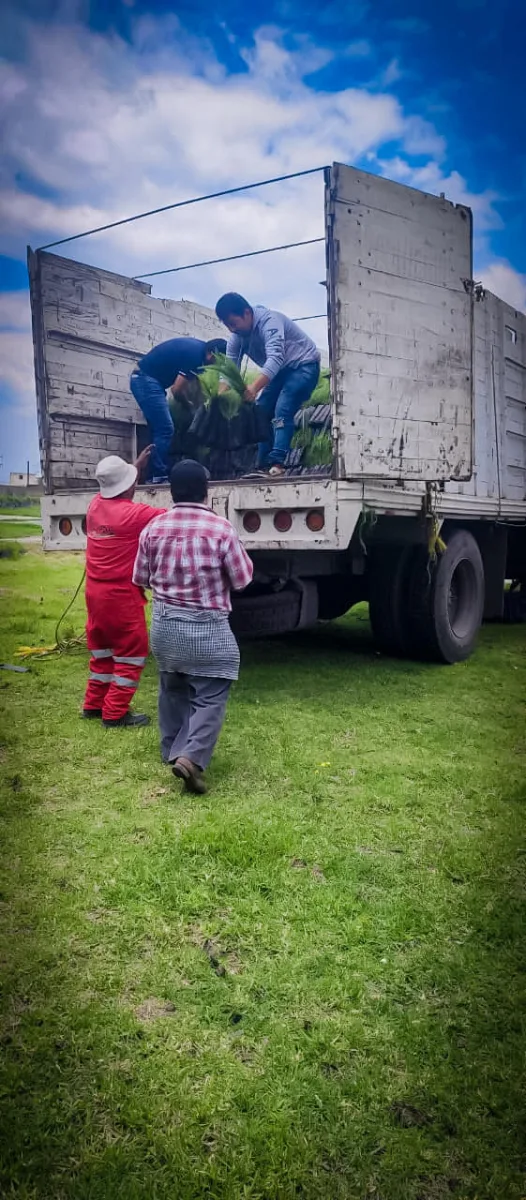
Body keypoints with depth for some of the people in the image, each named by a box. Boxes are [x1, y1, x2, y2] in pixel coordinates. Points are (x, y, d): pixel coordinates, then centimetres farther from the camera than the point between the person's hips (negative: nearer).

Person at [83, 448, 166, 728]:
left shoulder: (96, 505, 3)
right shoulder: (134, 513, -19)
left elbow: (116, 487, 25)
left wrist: (139, 463, 29)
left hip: (95, 590, 8)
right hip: (120, 594, -8)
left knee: (102, 647, 20)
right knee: (131, 651, 3)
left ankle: (94, 704, 27)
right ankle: (115, 713, 4)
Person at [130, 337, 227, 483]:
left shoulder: (197, 347, 11)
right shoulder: (195, 354, -18)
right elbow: (176, 390, -16)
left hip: (143, 379, 10)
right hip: (146, 380, -10)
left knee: (160, 430, 8)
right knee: (165, 430, -13)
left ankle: (156, 475, 8)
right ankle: (159, 477, -12)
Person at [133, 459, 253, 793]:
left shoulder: (153, 529, -2)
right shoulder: (222, 529, -14)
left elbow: (140, 578, 8)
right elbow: (242, 580, -6)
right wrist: (233, 554, 12)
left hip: (164, 623, 5)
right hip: (207, 628, -5)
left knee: (173, 689, 22)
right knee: (210, 696, 2)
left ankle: (172, 749, 34)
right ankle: (191, 757, -13)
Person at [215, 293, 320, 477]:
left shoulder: (269, 321, -29)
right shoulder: (237, 335, -4)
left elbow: (275, 358, -42)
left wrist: (254, 387, -56)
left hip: (304, 366, -8)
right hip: (281, 371, 8)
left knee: (282, 411, -25)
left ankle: (277, 463, -32)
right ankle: (263, 465, 0)